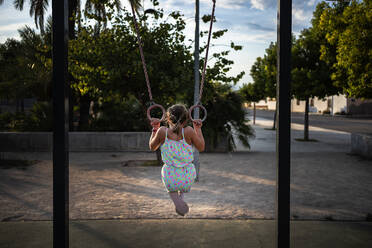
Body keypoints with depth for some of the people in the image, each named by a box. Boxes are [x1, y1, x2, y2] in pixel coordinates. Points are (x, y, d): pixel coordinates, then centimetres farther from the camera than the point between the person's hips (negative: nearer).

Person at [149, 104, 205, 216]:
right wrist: (198, 129, 8)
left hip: (170, 179, -1)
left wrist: (155, 129, 13)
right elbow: (201, 148, -1)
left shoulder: (162, 131, -13)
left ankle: (176, 199, 10)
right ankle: (181, 194, 23)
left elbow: (152, 147, 5)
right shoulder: (188, 131, -16)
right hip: (188, 178, 2)